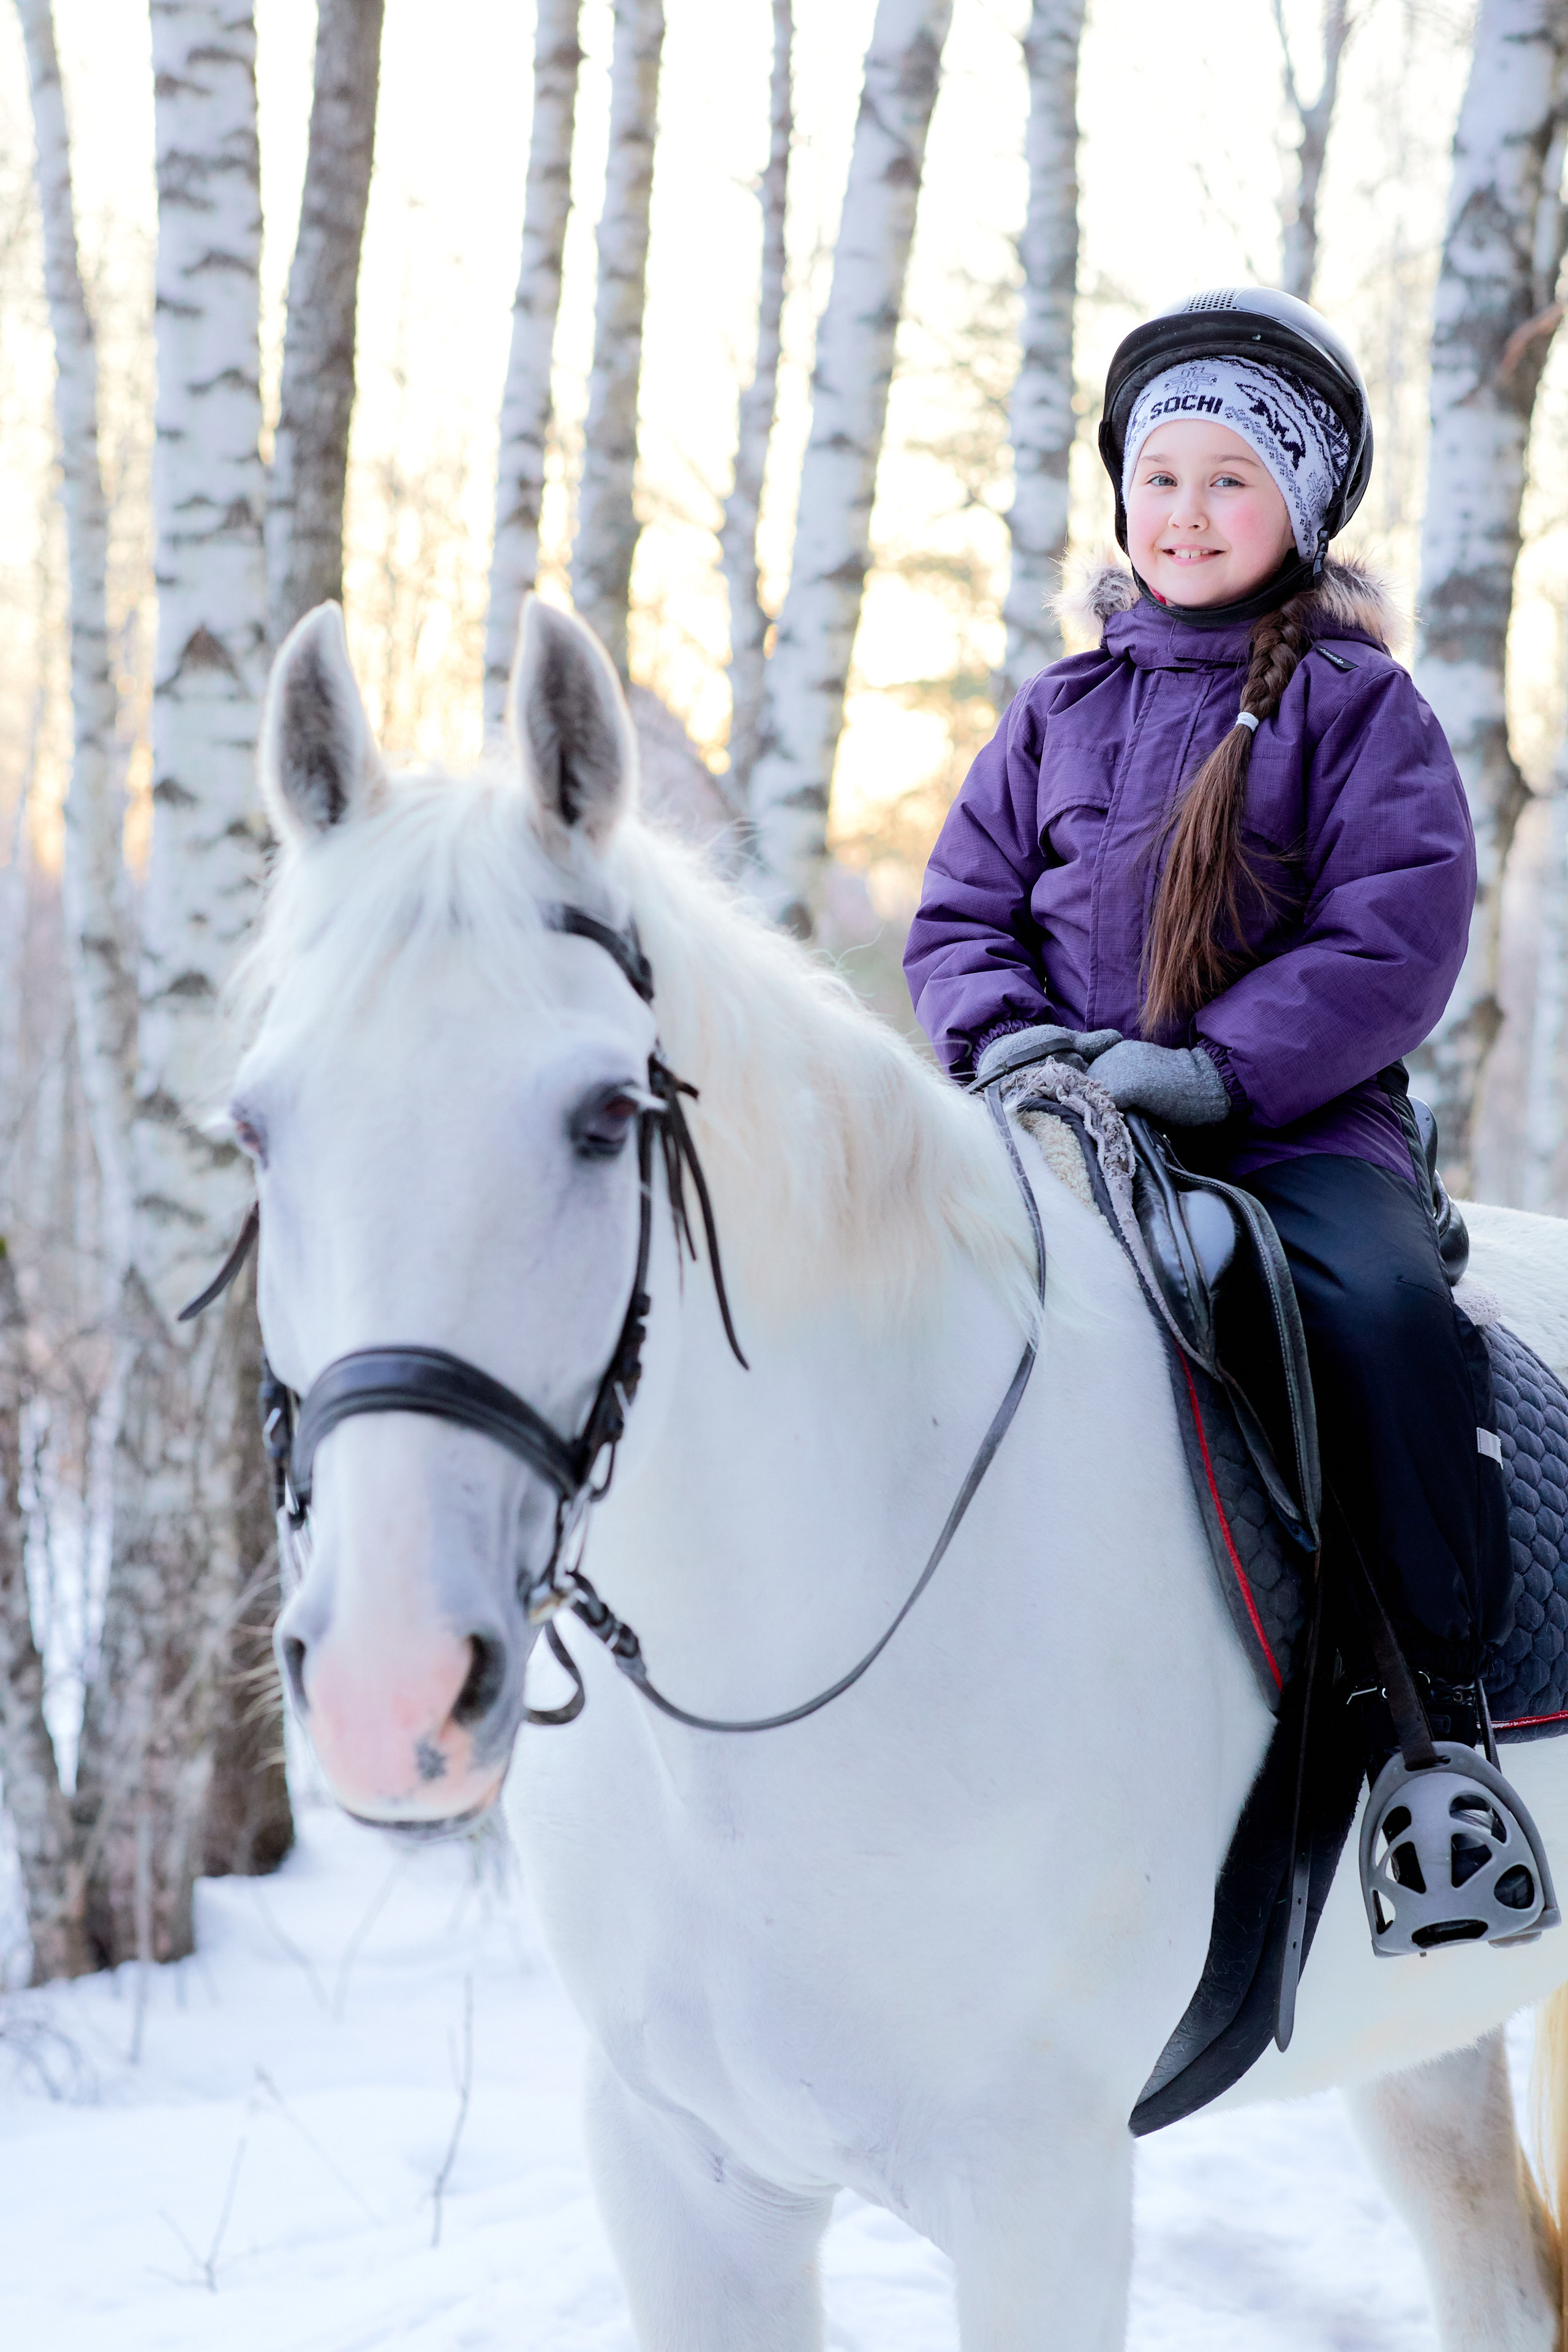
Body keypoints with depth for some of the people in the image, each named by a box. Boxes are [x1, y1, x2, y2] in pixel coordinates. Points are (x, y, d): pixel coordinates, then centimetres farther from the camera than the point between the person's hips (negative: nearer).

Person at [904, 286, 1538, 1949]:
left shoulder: (1354, 705, 3)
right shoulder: (1060, 713, 16)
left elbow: (1397, 934, -7)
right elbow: (960, 909, 17)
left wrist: (1220, 1067, -19)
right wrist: (1007, 1033, -6)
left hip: (1300, 1115, -4)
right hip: (1071, 1111, 4)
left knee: (1379, 1305, -32)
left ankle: (1442, 1690, -18)